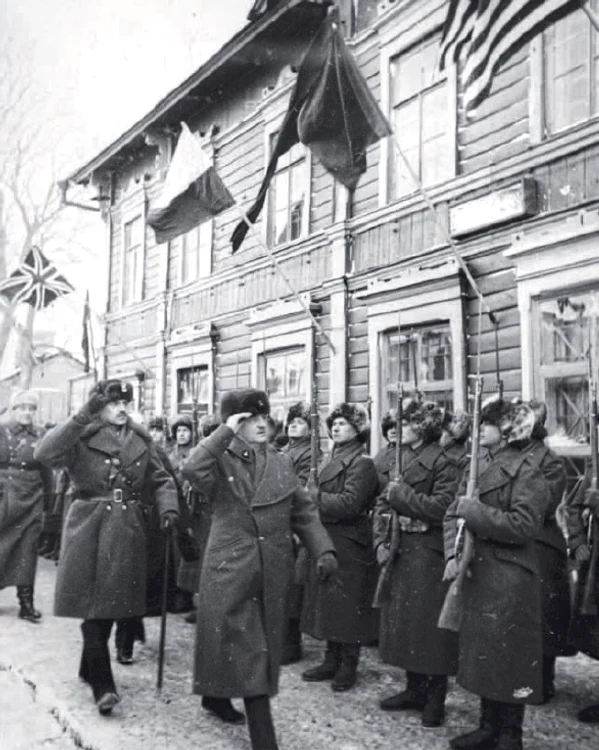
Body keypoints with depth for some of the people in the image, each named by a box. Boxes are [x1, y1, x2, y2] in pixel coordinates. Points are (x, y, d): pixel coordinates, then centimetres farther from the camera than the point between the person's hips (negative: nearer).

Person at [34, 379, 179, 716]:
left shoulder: (141, 440, 8)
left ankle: (90, 669, 32)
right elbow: (45, 453, -22)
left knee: (111, 603, 11)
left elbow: (160, 479, 12)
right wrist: (81, 418, -27)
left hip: (127, 529, 4)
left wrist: (168, 506, -7)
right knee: (92, 604, -6)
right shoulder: (82, 437, -5)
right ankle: (103, 684, 2)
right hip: (89, 527, -4)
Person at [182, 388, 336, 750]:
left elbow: (305, 512, 7)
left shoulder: (282, 463, 8)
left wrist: (324, 549, -5)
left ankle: (217, 696, 41)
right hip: (230, 570, -5)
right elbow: (192, 470, -28)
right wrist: (224, 433, -22)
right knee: (248, 652, -4)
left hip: (272, 573, 5)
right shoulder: (221, 461, -4)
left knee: (264, 648, 16)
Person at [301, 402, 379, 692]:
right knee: (327, 602, 14)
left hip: (349, 545, -8)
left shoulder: (362, 463, -11)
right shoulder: (329, 459, 15)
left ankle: (348, 666, 17)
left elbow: (351, 504, -21)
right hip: (324, 540, 8)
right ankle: (332, 660, 27)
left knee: (348, 605, 2)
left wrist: (314, 496, -17)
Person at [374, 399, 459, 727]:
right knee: (402, 619, 13)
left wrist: (402, 493, -15)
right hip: (399, 551, 8)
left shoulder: (440, 462, -11)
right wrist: (381, 540, -2)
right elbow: (383, 503, 10)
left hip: (428, 553, -7)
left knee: (429, 623, 0)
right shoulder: (401, 459, 11)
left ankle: (435, 698, 16)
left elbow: (442, 506, -21)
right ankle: (414, 689, 28)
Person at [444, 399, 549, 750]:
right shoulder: (477, 469, 12)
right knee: (481, 652, 16)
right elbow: (453, 515, 7)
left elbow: (523, 526, -21)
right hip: (476, 573, 8)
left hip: (510, 579, -8)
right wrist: (453, 554, -9)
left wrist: (476, 511, -18)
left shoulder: (525, 472, -11)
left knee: (508, 655, 2)